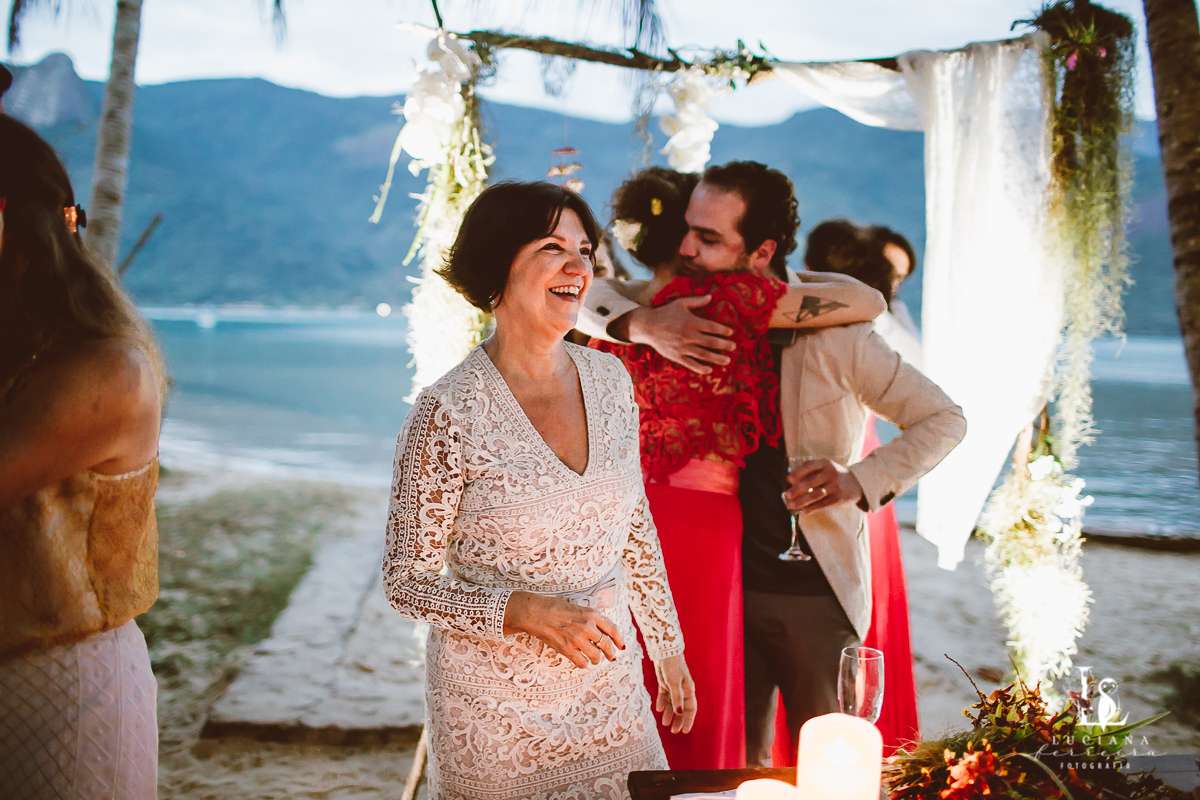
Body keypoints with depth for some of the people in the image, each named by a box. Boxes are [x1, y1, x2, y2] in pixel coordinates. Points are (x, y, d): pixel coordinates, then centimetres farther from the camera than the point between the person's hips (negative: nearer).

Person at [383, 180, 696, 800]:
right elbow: (407, 583, -12)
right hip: (496, 705, -5)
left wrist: (668, 647, 14)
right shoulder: (447, 413, -19)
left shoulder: (610, 379, -2)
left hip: (610, 685, 5)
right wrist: (529, 612, -22)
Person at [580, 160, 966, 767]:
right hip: (729, 582, 3)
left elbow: (944, 420, -5)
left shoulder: (831, 336, -13)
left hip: (815, 593, -3)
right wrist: (642, 324, -20)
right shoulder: (699, 318, -3)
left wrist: (861, 479, -19)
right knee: (737, 761, 12)